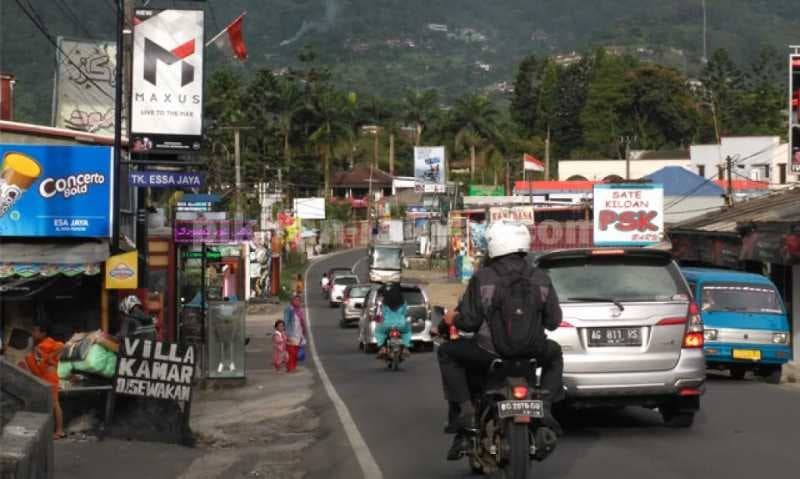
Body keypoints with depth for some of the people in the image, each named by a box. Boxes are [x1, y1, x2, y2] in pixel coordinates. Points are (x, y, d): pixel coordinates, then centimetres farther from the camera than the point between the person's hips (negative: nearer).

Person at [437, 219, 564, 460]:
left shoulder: (482, 277, -7)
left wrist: (452, 319, 14)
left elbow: (469, 321, -9)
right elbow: (553, 321, 5)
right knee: (554, 353, 37)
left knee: (447, 353, 24)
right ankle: (545, 408, 17)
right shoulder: (540, 278, 1)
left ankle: (466, 408, 7)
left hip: (489, 352, -2)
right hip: (532, 350, 3)